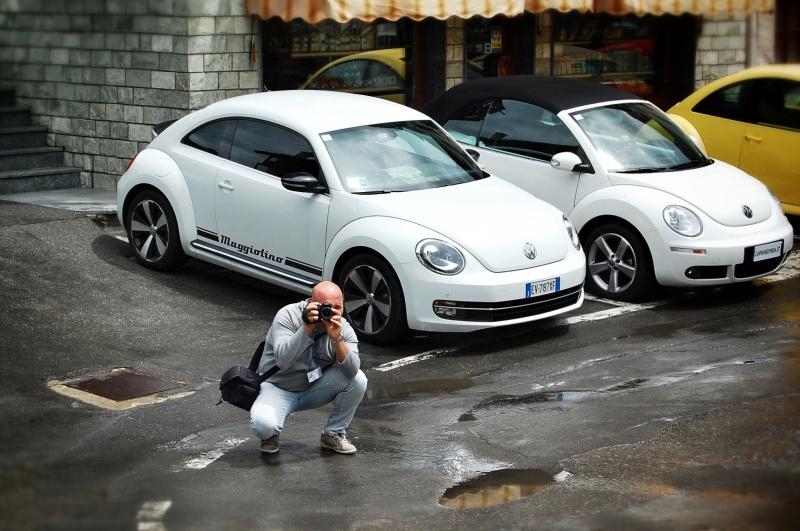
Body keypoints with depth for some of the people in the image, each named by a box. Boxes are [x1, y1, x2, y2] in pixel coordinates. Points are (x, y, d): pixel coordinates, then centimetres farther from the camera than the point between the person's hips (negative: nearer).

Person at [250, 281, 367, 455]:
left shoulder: (344, 328, -9)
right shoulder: (288, 316, -19)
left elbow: (351, 370, -24)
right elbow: (282, 360, -33)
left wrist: (337, 339, -38)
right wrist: (307, 328, -38)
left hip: (315, 388, 4)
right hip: (278, 387, -4)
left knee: (358, 379, -19)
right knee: (263, 423, -35)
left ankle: (333, 434, 2)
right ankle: (271, 435, 6)